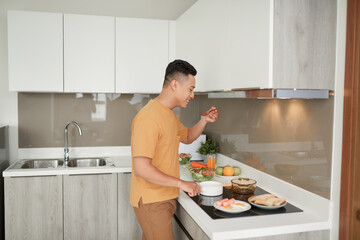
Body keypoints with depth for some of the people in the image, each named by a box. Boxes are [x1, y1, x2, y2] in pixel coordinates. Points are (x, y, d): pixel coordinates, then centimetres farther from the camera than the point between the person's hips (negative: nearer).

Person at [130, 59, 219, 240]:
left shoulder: (168, 114, 10)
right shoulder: (148, 117, -23)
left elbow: (187, 137, 25)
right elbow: (141, 168, -27)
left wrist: (204, 121, 7)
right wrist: (181, 183, -22)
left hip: (164, 197, 9)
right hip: (151, 201, -9)